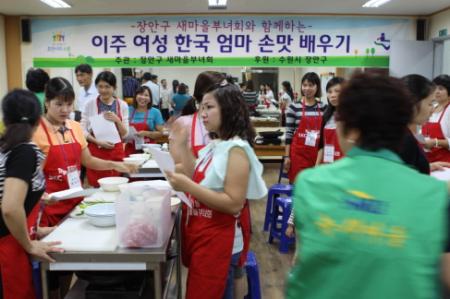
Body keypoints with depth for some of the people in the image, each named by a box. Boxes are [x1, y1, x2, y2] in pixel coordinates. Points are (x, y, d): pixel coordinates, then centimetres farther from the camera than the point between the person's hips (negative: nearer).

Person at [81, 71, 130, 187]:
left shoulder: (122, 105, 3)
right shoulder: (90, 105, -1)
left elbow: (124, 134, 4)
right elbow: (83, 130, -1)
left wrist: (117, 120, -13)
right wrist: (98, 142, -15)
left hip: (116, 152, 2)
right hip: (95, 151, -1)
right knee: (96, 187, -2)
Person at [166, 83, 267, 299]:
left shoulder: (236, 149, -19)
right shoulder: (214, 146, 7)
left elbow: (234, 204, -24)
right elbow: (197, 181, 11)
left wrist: (188, 187, -28)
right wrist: (183, 147, 4)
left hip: (219, 242, -8)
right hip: (202, 235, 8)